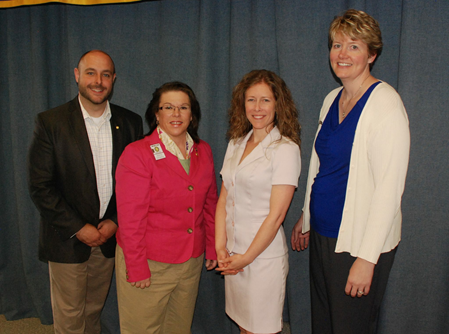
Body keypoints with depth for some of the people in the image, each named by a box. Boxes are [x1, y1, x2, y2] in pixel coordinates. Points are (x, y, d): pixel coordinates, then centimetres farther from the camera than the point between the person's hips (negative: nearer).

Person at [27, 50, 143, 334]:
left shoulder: (130, 123, 0)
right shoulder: (51, 122, -9)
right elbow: (40, 186, -10)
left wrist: (115, 220, -7)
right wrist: (78, 228, -13)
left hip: (109, 237, 3)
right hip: (67, 240, -2)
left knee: (94, 311, 18)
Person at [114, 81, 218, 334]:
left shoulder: (203, 152, 4)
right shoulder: (137, 154, -13)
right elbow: (130, 217, -14)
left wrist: (213, 247, 11)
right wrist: (137, 268, -13)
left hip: (192, 261, 5)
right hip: (150, 264, -4)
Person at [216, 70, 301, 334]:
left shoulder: (286, 149, -13)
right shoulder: (236, 144, 7)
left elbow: (276, 215, -15)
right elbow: (224, 199, 6)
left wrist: (246, 258, -9)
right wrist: (220, 247, -2)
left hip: (264, 255, -5)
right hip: (233, 254, 6)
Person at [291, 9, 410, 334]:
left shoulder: (385, 103, -15)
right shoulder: (332, 99, 9)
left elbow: (389, 188, -19)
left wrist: (367, 258, -20)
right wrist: (306, 218, 20)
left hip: (358, 242, -7)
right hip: (323, 235, 7)